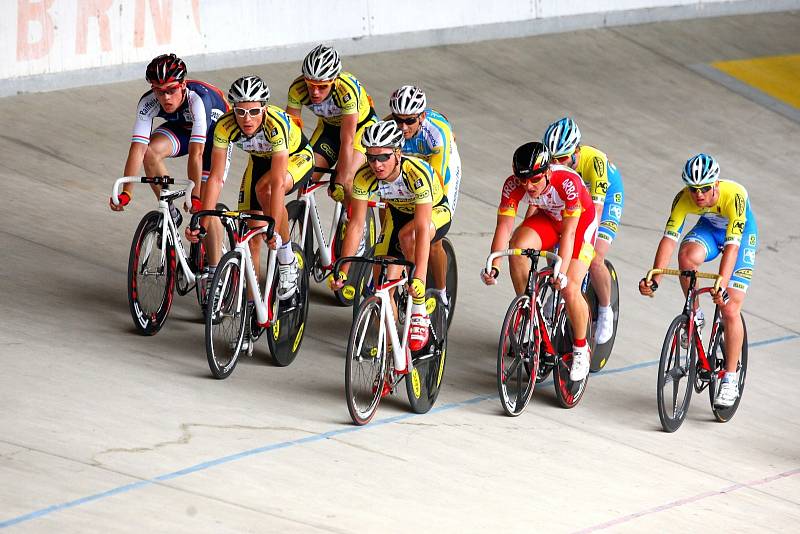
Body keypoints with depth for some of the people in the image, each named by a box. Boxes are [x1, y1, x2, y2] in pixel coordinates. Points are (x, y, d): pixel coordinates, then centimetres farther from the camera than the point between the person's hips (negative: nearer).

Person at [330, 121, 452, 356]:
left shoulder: (417, 174, -38)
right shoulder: (364, 177, -25)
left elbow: (421, 229, -44)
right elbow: (356, 225, -22)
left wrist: (418, 278, -52)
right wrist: (342, 272, -29)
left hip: (435, 212, -4)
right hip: (398, 214, 4)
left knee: (407, 235, -38)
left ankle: (419, 315, -25)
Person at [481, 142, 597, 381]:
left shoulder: (568, 182, -38)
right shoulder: (513, 185, -27)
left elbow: (568, 232, -37)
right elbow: (504, 227, -26)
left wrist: (561, 271, -46)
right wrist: (494, 266, -39)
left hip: (580, 220, -4)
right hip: (547, 217, 4)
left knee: (569, 289, -17)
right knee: (517, 251, -27)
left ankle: (581, 349, 6)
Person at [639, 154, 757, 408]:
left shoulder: (734, 195, -38)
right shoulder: (684, 198, -28)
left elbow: (732, 245, -45)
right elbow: (669, 237, -33)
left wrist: (722, 286, -56)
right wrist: (654, 278, -46)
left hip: (742, 234, -3)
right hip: (710, 227, 3)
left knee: (730, 310, -13)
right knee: (687, 256, -33)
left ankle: (730, 379, 0)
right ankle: (695, 315, -7)